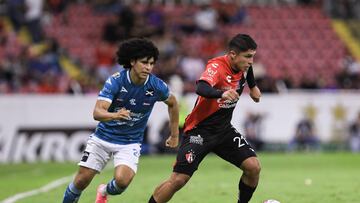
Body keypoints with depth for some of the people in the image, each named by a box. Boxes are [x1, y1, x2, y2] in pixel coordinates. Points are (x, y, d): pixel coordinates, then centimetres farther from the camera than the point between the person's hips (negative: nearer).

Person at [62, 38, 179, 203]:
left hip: (130, 143, 0)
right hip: (103, 138, 0)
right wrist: (115, 115, -50)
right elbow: (97, 112, -28)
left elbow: (172, 103, 9)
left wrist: (174, 135, 12)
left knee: (122, 180, -22)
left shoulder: (156, 86, -14)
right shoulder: (115, 81, -20)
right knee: (82, 180, -3)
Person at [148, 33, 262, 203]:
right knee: (178, 179, -12)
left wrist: (253, 87, 29)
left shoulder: (244, 66, -2)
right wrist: (222, 93, -64)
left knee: (253, 167, -10)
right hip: (200, 130, -6)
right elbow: (201, 88, -47)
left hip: (224, 130, 7)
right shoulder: (217, 66, -25)